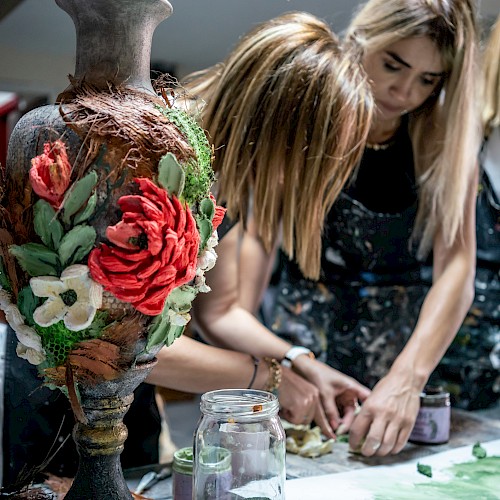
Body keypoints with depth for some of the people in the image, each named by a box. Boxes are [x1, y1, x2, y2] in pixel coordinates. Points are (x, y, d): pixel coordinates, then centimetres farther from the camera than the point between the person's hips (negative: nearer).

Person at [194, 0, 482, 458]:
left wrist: (407, 379, -36)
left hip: (396, 332, 1)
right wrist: (239, 329, -29)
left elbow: (456, 267, -23)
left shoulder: (445, 142, -13)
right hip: (302, 318, 0)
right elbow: (260, 235, -14)